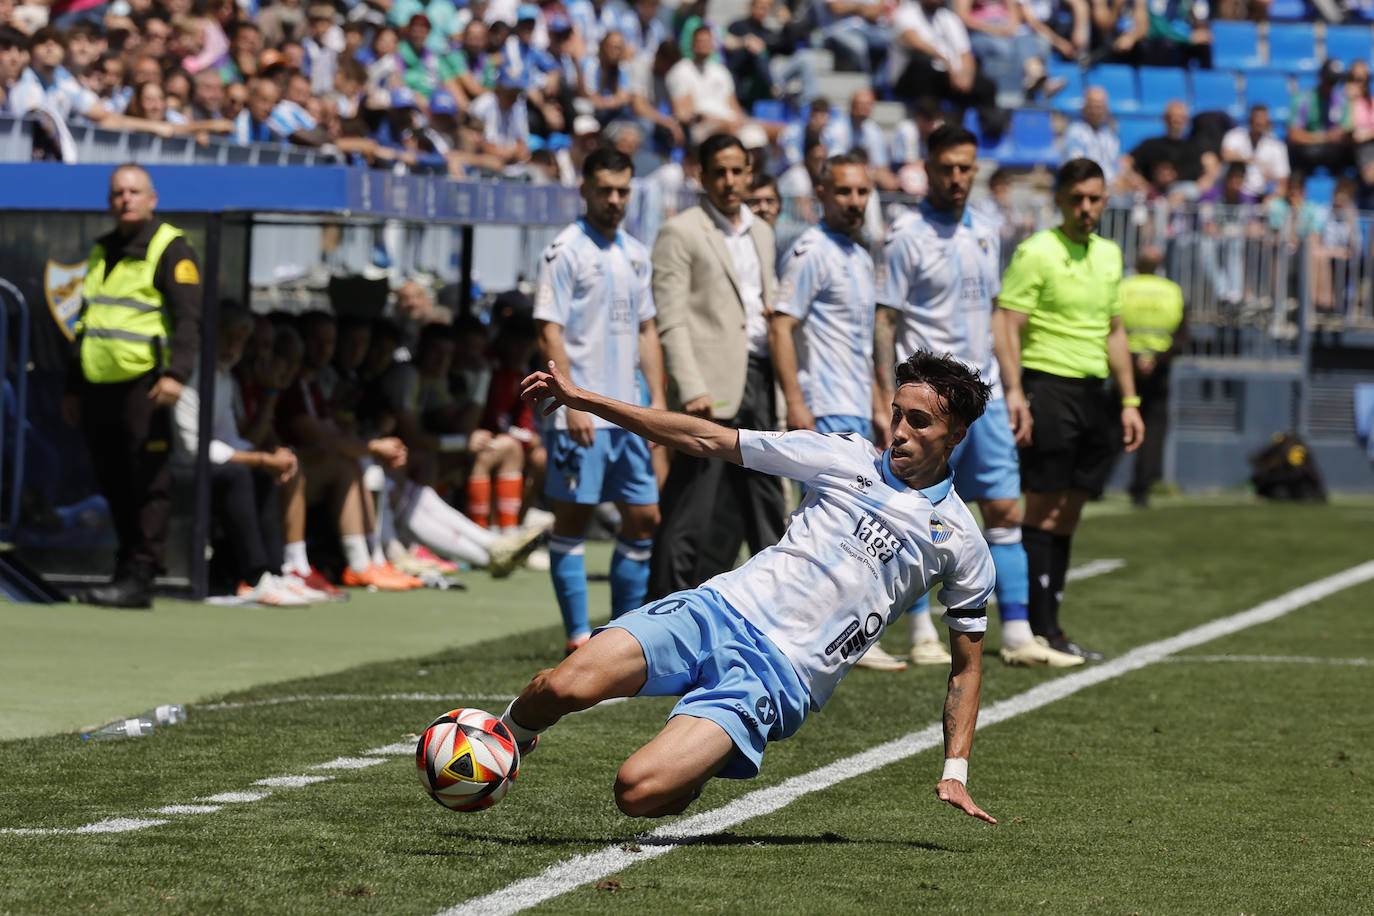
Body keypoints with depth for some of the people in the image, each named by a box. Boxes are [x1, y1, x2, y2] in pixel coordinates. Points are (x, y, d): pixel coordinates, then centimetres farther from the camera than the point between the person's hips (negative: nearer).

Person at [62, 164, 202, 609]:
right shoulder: (102, 251, 22)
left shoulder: (170, 250, -2)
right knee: (113, 484, 7)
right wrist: (73, 387, 27)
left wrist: (176, 373, -25)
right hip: (98, 386, 7)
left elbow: (188, 318, -11)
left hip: (143, 386, -7)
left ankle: (139, 576, -9)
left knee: (147, 482, -8)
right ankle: (127, 566, 13)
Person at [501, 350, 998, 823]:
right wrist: (583, 400, 6)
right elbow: (707, 440, 11)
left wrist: (955, 772, 6)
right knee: (567, 686, -25)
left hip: (780, 677, -2)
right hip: (722, 609, 2)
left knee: (639, 792, -25)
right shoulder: (848, 458, 9)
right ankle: (508, 738, 10)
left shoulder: (963, 547, 7)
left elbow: (967, 665, 18)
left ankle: (695, 769, 12)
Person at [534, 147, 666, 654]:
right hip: (580, 416, -7)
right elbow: (549, 332, -11)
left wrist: (657, 399, 10)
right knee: (573, 519, -2)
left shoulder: (636, 254, 14)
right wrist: (574, 404, -17)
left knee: (644, 520, 6)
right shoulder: (565, 251, -6)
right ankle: (578, 638, 2)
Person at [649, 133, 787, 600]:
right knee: (689, 513, -7)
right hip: (712, 382, -7)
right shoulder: (681, 232, -4)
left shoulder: (761, 232, 18)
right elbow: (671, 321, -10)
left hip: (758, 381, 7)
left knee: (766, 504, 9)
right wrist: (692, 389, -19)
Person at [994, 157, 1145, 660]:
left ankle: (1049, 626, 10)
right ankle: (1039, 630, -7)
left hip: (1094, 392, 7)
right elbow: (1006, 326, -12)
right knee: (1045, 510, -7)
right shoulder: (1035, 252, -7)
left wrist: (1129, 400, 20)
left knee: (1069, 513, 7)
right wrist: (1014, 392, -22)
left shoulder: (1109, 254, 16)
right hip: (1049, 388, -7)